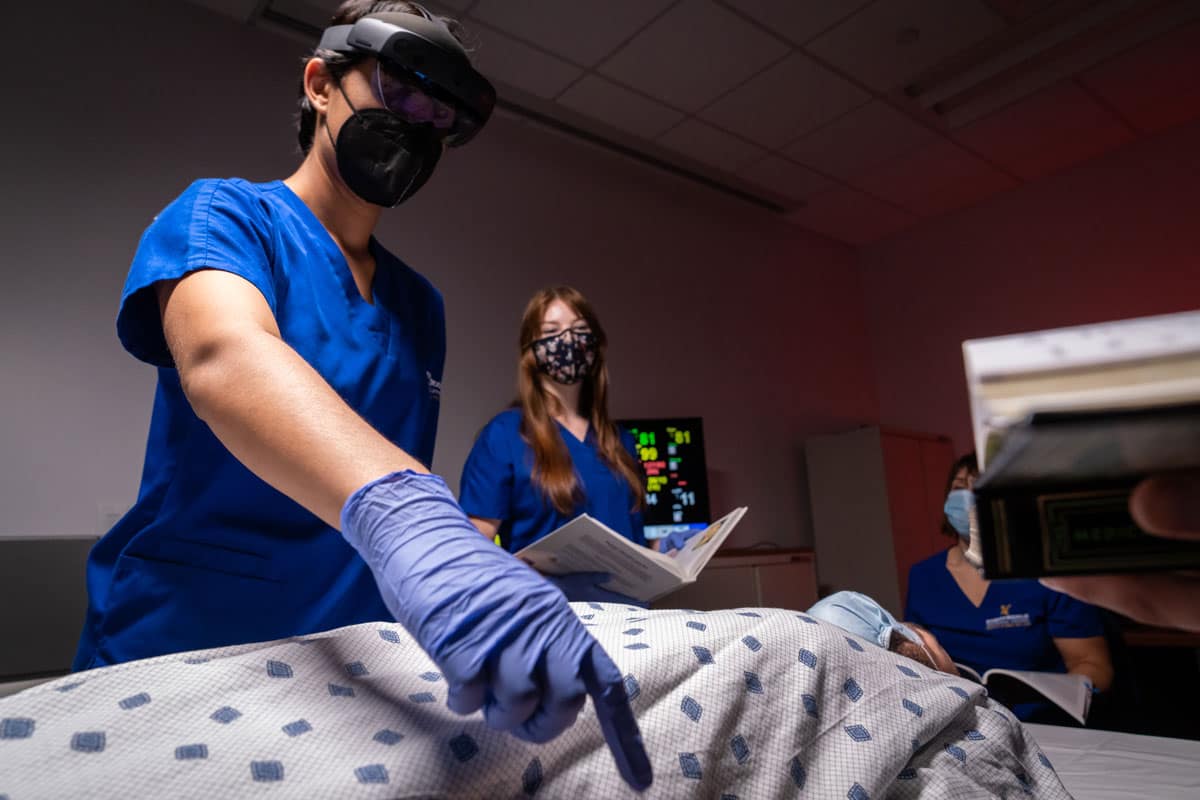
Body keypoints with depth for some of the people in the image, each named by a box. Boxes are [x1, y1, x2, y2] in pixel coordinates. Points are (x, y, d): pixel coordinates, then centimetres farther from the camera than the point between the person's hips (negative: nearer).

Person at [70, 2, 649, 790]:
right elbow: (222, 359, -31)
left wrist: (497, 553, -4)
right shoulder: (223, 216, -9)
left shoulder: (422, 304, 8)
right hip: (178, 657, -5)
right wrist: (402, 515, -49)